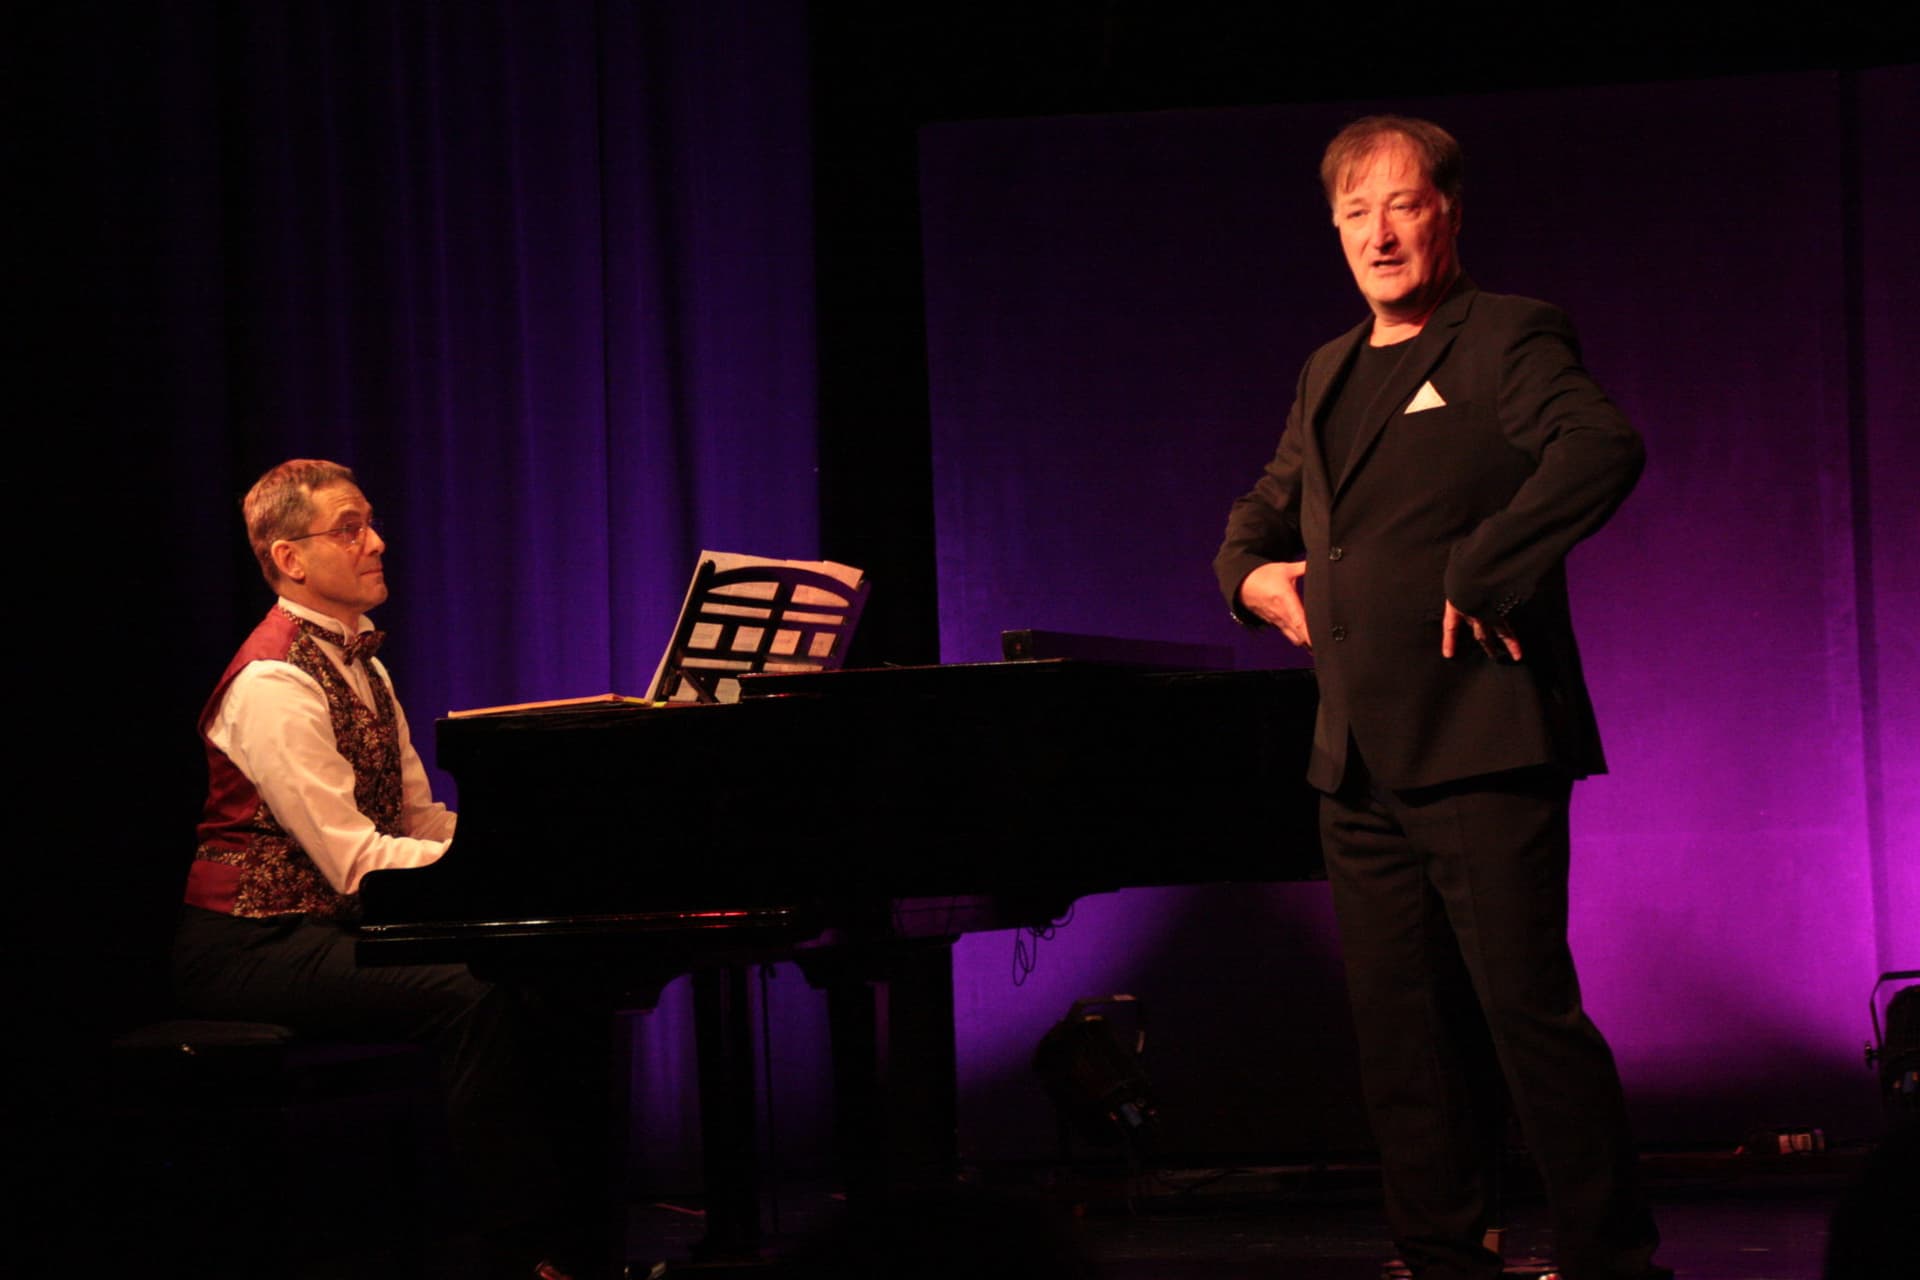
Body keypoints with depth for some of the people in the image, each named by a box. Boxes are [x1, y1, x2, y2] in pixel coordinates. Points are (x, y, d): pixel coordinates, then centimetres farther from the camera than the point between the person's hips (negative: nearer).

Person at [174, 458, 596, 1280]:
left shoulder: (359, 662, 15)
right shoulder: (274, 682, -16)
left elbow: (418, 818, 10)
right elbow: (358, 861, -22)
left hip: (328, 927, 9)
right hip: (250, 945, -9)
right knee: (469, 996, -29)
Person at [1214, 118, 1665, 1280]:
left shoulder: (1508, 338, -5)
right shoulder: (1330, 374, 19)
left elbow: (1602, 449, -23)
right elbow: (1264, 509, 31)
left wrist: (1480, 574, -25)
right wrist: (1251, 572, 9)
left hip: (1479, 743, -8)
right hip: (1361, 760, 8)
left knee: (1529, 1009, -8)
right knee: (1404, 1032, 9)